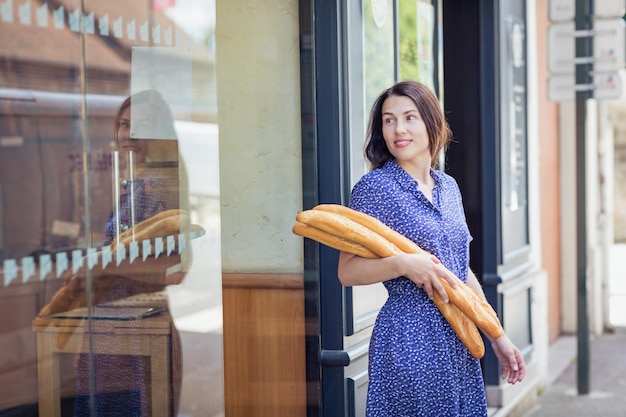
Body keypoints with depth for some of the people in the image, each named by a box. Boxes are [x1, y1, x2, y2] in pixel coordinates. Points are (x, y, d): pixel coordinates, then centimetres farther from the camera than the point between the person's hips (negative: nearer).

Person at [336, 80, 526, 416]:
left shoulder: (448, 187, 12)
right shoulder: (374, 187, -8)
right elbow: (347, 271, -11)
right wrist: (403, 264, -26)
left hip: (458, 342, 6)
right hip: (408, 339, -6)